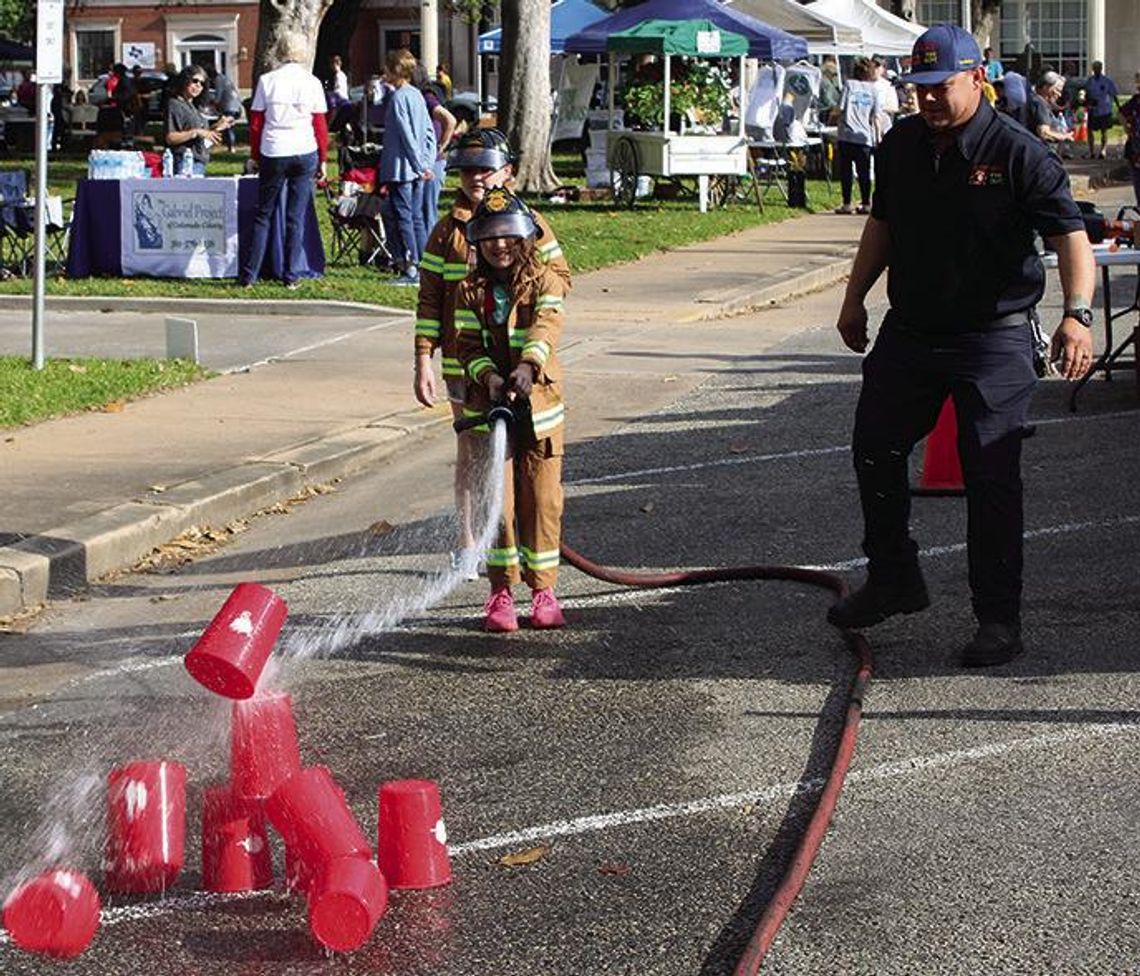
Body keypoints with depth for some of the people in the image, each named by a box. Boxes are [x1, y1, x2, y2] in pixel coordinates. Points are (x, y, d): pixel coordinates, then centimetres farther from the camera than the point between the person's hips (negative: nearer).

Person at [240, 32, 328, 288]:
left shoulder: (267, 80, -1)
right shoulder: (311, 83, 0)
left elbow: (255, 123, 2)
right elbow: (320, 125, 2)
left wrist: (255, 156, 12)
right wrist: (322, 159, 12)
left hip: (273, 154, 0)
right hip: (305, 153, 0)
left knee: (263, 215, 9)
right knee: (296, 217, 6)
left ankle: (249, 275, 7)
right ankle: (291, 276, 7)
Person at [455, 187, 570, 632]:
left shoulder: (544, 282, 0)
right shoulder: (470, 291, 7)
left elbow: (546, 327, -17)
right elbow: (468, 343, 0)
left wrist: (527, 365, -36)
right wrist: (489, 377, -20)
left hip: (538, 403, -1)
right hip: (486, 405, 1)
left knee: (541, 499, 2)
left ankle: (543, 588, 13)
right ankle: (501, 591, 9)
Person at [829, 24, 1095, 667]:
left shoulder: (1018, 154, -15)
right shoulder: (900, 147, 4)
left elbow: (1071, 235, -21)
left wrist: (1078, 314, -35)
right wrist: (855, 297, 20)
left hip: (993, 338, -6)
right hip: (909, 330, 6)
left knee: (992, 479, -5)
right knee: (875, 450, 12)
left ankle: (1000, 620, 4)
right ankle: (893, 582, 32)